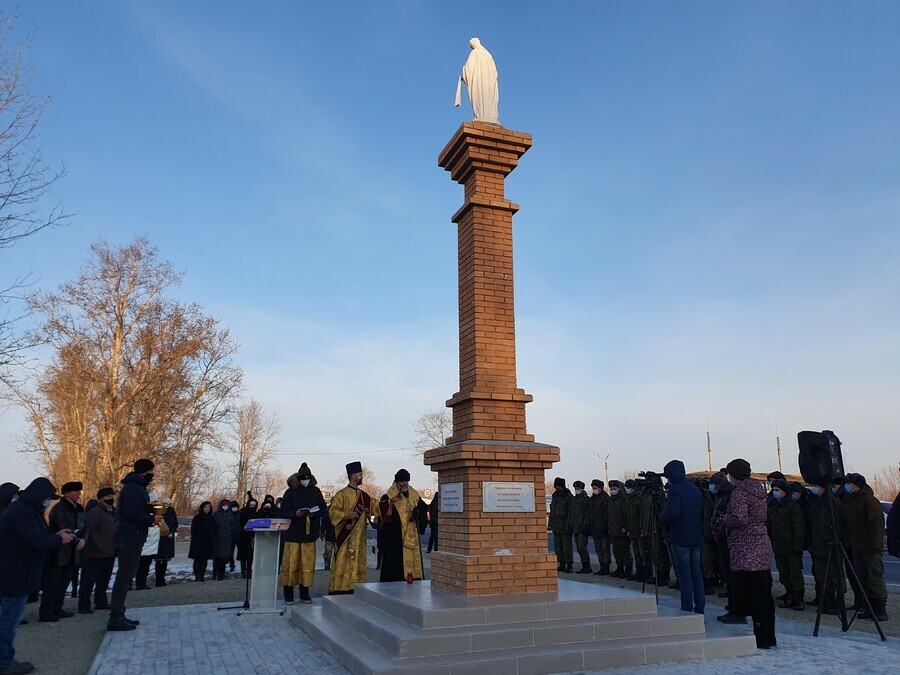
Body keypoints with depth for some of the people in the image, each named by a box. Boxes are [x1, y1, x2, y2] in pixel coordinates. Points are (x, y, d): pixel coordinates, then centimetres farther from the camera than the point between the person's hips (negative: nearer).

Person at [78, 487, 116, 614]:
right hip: (96, 553, -8)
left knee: (104, 579, 16)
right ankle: (83, 606, 4)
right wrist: (100, 545, -22)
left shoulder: (114, 512, 14)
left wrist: (116, 546, 13)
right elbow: (91, 531, -20)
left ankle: (101, 602, 25)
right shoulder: (94, 512, -12)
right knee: (89, 580, -2)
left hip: (110, 553, 8)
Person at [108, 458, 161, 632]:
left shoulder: (136, 487, 18)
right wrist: (152, 519, -14)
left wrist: (150, 518, 9)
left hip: (130, 539, 11)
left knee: (125, 577, 15)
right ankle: (115, 619, -5)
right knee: (124, 577, -8)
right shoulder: (133, 488, -15)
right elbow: (131, 514, -24)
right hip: (129, 539, -11)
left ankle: (118, 616, 23)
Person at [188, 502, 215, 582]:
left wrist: (213, 542, 4)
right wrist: (194, 541, -12)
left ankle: (202, 576, 12)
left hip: (208, 542, 4)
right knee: (197, 559, -4)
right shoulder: (197, 518, -2)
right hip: (198, 542, -3)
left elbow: (214, 531, 11)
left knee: (205, 560, 6)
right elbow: (193, 530, -4)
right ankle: (197, 576, 0)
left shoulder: (211, 518, 9)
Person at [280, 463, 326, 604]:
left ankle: (304, 594, 15)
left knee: (308, 565, 4)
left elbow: (323, 509, 9)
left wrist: (315, 513, -11)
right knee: (291, 565, -1)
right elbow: (284, 512, -3)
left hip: (309, 534, 2)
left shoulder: (315, 491, 8)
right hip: (293, 533, -2)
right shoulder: (290, 492, 1)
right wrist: (295, 514, -21)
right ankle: (288, 595, 10)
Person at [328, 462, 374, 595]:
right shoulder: (342, 494, -7)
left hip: (359, 538, 7)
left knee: (358, 564, 8)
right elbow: (332, 511, -13)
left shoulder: (363, 496, 15)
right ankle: (337, 592, 0)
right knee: (342, 565, -6)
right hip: (345, 537, -7)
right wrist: (346, 515, -25)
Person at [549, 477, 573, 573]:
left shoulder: (568, 497, -9)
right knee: (557, 546, 10)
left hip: (565, 526, -8)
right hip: (556, 526, 8)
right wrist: (551, 524, 16)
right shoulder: (555, 496, 15)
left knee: (566, 546, -4)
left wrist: (568, 525, -17)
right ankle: (562, 565, 18)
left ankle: (569, 565, 3)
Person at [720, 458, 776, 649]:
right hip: (763, 546, 9)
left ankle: (762, 639, 1)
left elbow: (740, 518, -25)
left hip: (745, 550, -9)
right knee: (764, 592, 14)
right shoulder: (758, 489, 13)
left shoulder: (739, 492, -13)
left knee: (752, 594, -3)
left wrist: (724, 519, -6)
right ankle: (769, 637, 22)